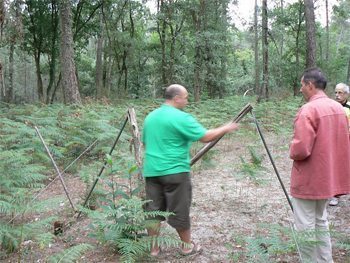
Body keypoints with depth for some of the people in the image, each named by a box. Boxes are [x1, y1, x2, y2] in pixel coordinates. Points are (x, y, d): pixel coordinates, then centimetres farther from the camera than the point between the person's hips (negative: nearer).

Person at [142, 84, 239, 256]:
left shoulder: (150, 117, 11)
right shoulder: (181, 117, -13)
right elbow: (206, 137, -14)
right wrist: (225, 129, 0)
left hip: (151, 171, 7)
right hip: (174, 171, -6)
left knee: (153, 210, 11)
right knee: (179, 211, 7)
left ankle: (153, 248, 18)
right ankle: (187, 246, 22)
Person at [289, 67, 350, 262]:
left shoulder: (309, 110, -21)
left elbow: (301, 149, -26)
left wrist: (292, 153, -5)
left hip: (308, 180, -8)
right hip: (328, 177, 8)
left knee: (305, 227, 5)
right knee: (321, 222, 21)